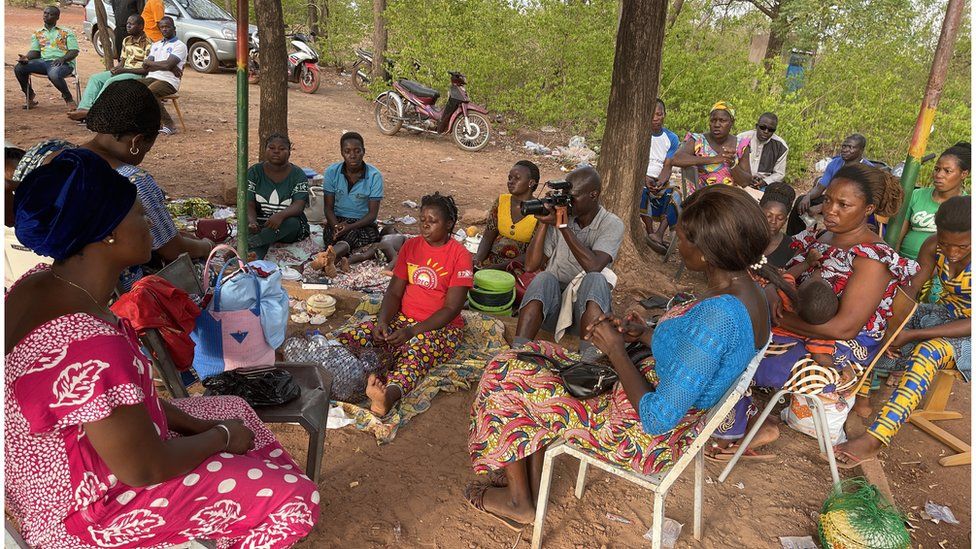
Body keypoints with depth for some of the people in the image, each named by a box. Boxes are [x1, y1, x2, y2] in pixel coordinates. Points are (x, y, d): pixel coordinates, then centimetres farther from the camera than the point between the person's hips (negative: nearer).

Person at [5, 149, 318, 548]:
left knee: (235, 412, 21)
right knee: (293, 497, -5)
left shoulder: (40, 286, -7)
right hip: (89, 510, -9)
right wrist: (221, 437, -10)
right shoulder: (88, 347, -38)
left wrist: (189, 422, 3)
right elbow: (146, 469, -27)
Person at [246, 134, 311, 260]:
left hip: (290, 228, -1)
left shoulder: (298, 175, -1)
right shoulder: (254, 172, 4)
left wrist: (281, 215, -39)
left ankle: (244, 246, -50)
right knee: (251, 230, -34)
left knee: (291, 222, -36)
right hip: (260, 225, 1)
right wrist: (251, 222, -30)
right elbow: (249, 204, -5)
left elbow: (298, 206, -15)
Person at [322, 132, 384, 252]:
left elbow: (373, 214, -9)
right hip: (337, 220, 2)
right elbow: (328, 208, -1)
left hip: (364, 223, -2)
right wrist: (336, 226, -24)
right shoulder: (332, 172, -3)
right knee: (329, 232, -32)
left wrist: (350, 227, -28)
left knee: (353, 233, -34)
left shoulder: (374, 176, -10)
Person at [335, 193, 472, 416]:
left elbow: (452, 308, -12)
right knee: (350, 338, -19)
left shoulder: (460, 255, -6)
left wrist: (412, 331, -22)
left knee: (417, 350, -41)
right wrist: (382, 321, -14)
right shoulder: (411, 246, 9)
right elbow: (394, 292, 7)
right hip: (402, 319, 7)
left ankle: (388, 396, -67)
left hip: (441, 327, -6)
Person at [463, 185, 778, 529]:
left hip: (645, 437, -10)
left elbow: (657, 420, -30)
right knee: (539, 358, 19)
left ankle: (518, 502, 20)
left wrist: (616, 349, -18)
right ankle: (532, 489, 25)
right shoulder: (748, 294, -3)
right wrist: (644, 334, 0)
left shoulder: (717, 314, -34)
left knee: (505, 375, -1)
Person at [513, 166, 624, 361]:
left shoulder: (612, 224, -3)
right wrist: (543, 223, -9)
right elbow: (531, 266, -1)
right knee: (544, 278, -29)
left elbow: (593, 266, -23)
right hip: (552, 300, 2)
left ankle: (591, 360, -47)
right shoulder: (560, 216, 5)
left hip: (588, 303, -2)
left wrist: (563, 226, -21)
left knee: (595, 280, -32)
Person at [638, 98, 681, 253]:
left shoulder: (672, 138, 7)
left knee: (675, 198, -26)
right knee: (642, 191, -36)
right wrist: (645, 178, -25)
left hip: (660, 180, 2)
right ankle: (651, 232, -30)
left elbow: (667, 167, -1)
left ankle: (659, 234, -33)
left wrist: (659, 183, -23)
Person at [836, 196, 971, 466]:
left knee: (928, 352, -36)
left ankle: (874, 440, -41)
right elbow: (909, 291, -7)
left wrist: (913, 335, -30)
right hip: (942, 314, 6)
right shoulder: (933, 246, -11)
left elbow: (971, 324, -26)